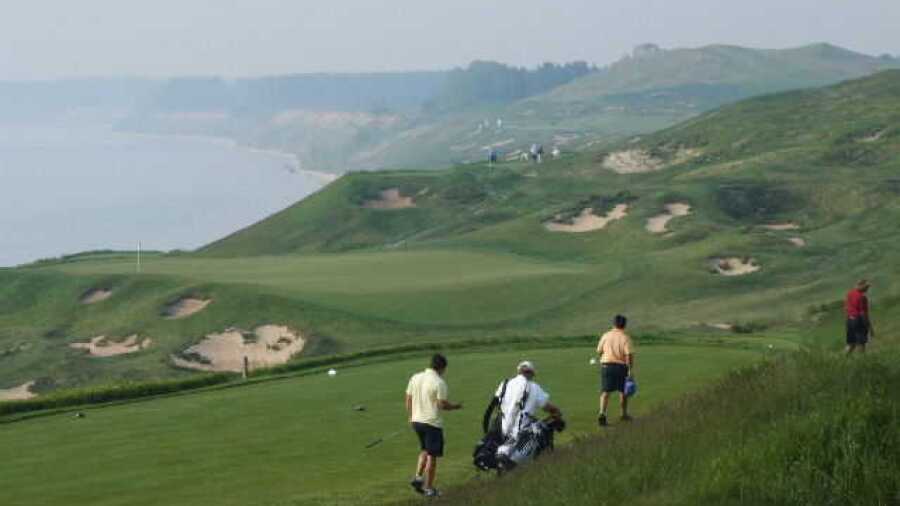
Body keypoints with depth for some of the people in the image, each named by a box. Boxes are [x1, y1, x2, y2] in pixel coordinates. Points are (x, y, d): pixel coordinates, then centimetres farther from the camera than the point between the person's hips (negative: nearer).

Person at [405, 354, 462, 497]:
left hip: (416, 421, 6)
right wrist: (456, 406, 2)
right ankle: (428, 488, 10)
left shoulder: (415, 378, 4)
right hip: (432, 423, -6)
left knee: (424, 450, 24)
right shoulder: (439, 382, -15)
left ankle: (418, 477, 10)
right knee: (432, 455, 5)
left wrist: (411, 416, 21)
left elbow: (408, 400, 8)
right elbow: (442, 405, -16)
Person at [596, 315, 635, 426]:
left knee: (605, 392, 0)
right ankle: (624, 415, 30)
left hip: (606, 365, 1)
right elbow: (629, 354, -15)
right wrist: (631, 370, -14)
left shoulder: (606, 336, 2)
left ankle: (602, 413, -20)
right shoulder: (625, 338, -7)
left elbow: (599, 351, 8)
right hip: (620, 366, -1)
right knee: (623, 391, 18)